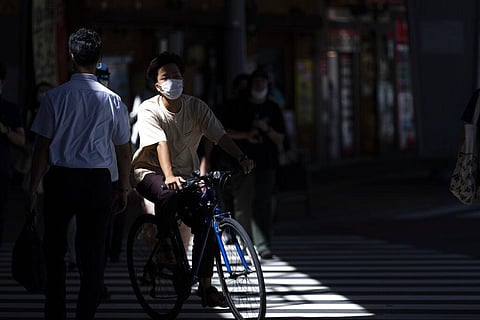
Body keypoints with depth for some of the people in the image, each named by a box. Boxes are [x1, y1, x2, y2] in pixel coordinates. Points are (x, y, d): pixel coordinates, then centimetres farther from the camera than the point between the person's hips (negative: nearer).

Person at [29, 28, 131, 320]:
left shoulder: (55, 97, -5)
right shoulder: (112, 101, -2)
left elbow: (42, 147, -4)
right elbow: (124, 151, 3)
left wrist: (34, 187, 4)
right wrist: (124, 189, 13)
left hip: (60, 178, 0)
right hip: (98, 181, 0)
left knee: (55, 252, 14)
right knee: (94, 257, 5)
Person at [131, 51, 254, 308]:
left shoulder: (196, 107, -1)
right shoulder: (149, 110, -13)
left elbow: (219, 135, -9)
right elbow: (160, 144, -28)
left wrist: (241, 158, -26)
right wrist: (169, 177, -44)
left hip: (186, 174, 4)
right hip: (151, 173, -4)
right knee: (170, 194, -38)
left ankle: (206, 287, -4)